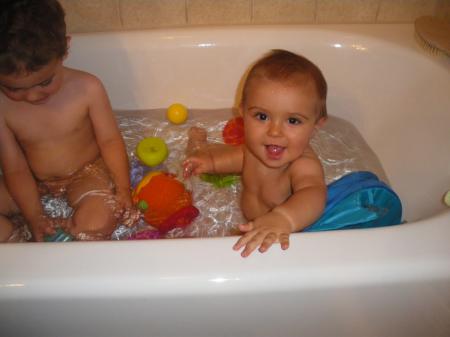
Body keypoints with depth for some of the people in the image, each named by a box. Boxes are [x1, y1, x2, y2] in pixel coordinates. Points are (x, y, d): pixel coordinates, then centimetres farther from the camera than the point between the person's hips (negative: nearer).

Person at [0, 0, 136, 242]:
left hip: (85, 174, -2)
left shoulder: (87, 89, -20)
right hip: (34, 183, 2)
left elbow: (110, 140, -11)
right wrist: (34, 217, -17)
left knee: (99, 221, -30)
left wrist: (123, 188, -15)